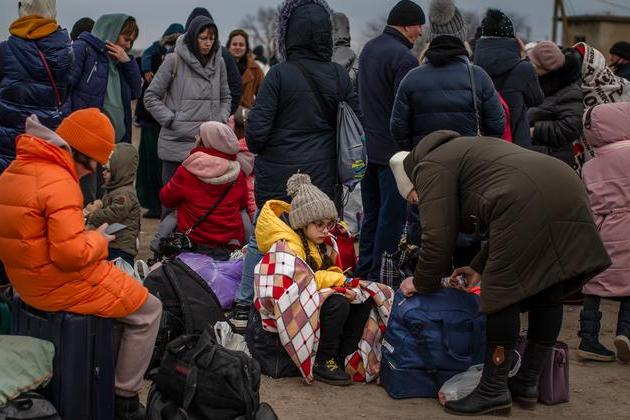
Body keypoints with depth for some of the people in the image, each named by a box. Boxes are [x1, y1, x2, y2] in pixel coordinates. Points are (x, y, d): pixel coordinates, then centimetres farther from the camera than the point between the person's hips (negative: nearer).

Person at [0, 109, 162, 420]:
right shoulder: (59, 182, -24)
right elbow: (70, 254, -28)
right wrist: (98, 240, -9)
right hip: (61, 286, -10)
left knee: (127, 289, 30)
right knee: (148, 310, 5)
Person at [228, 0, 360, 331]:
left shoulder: (280, 74, -11)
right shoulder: (340, 77, -2)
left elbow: (256, 130, -12)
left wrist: (257, 148, 10)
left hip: (277, 176, -1)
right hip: (322, 177, 2)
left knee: (261, 239, 15)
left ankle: (243, 308, 20)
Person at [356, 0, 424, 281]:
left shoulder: (368, 49, 13)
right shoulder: (404, 57, -16)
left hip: (367, 149, 9)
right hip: (394, 150, -9)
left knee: (371, 215, 16)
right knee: (391, 216, -1)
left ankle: (363, 274, 22)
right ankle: (379, 277, 3)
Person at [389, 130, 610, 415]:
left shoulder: (431, 168, 9)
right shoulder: (463, 151, 36)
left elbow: (438, 238, 1)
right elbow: (503, 225, 36)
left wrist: (422, 283, 15)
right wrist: (480, 267, 35)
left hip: (529, 204, -10)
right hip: (570, 192, 10)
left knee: (503, 296, -1)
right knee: (548, 295, 14)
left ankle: (493, 391, 5)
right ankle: (528, 385, 24)